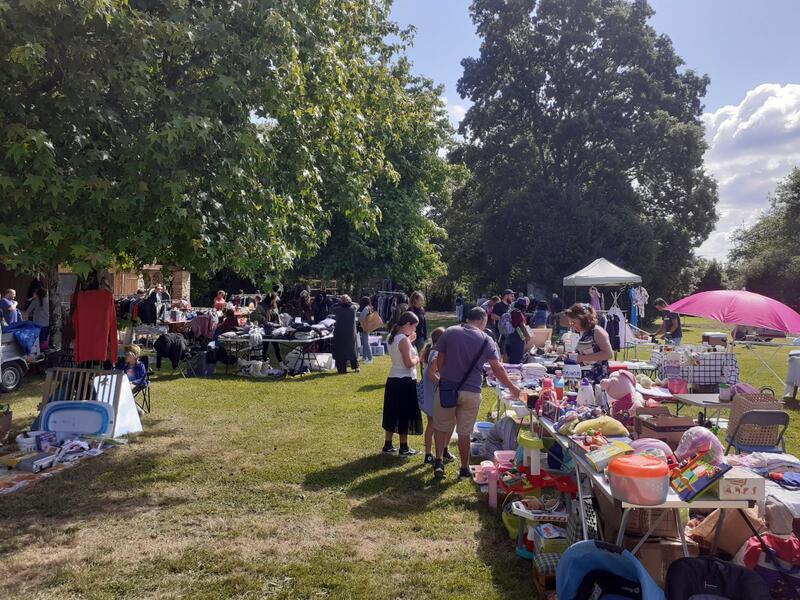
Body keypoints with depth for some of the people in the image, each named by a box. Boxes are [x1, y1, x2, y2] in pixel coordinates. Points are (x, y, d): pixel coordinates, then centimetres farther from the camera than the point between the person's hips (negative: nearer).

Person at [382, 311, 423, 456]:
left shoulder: (391, 338, 7)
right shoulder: (404, 340, -19)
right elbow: (409, 363, -23)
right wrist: (417, 359, -4)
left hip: (392, 380, 8)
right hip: (405, 381, -8)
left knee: (392, 413, 15)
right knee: (404, 414, 2)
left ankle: (388, 445, 22)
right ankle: (404, 448, 12)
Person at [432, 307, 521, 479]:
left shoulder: (450, 332, 0)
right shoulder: (486, 340, -2)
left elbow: (440, 360, 3)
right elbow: (497, 368, -1)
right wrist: (512, 387, 10)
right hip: (471, 392, 0)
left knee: (442, 427, 15)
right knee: (464, 432, 10)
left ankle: (439, 461, 3)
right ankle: (464, 468, 20)